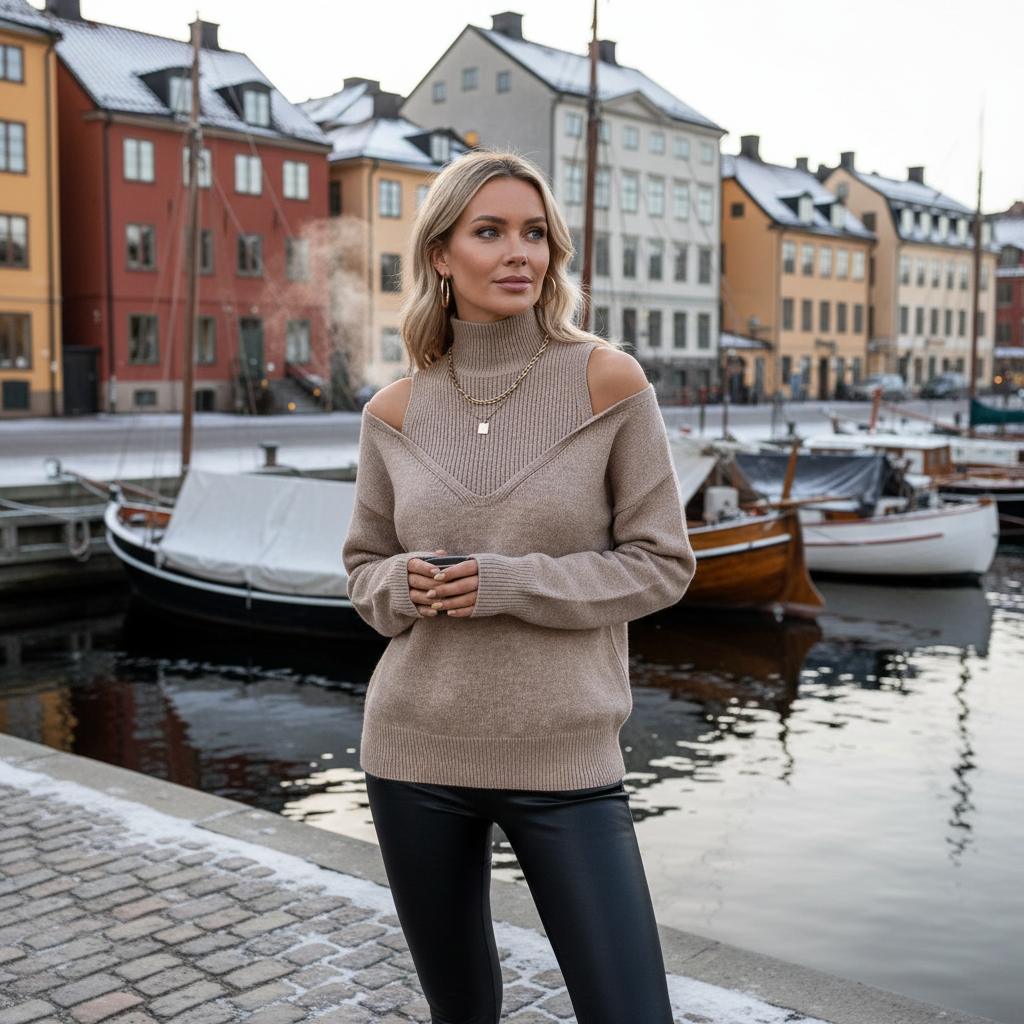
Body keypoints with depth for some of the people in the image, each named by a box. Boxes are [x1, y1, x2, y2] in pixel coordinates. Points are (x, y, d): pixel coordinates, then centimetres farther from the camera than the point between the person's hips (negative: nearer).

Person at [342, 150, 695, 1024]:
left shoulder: (608, 381, -7)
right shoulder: (396, 413, 1)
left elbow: (662, 562, -6)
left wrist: (511, 583, -18)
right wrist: (406, 585, -11)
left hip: (563, 757, -2)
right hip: (416, 752, 3)